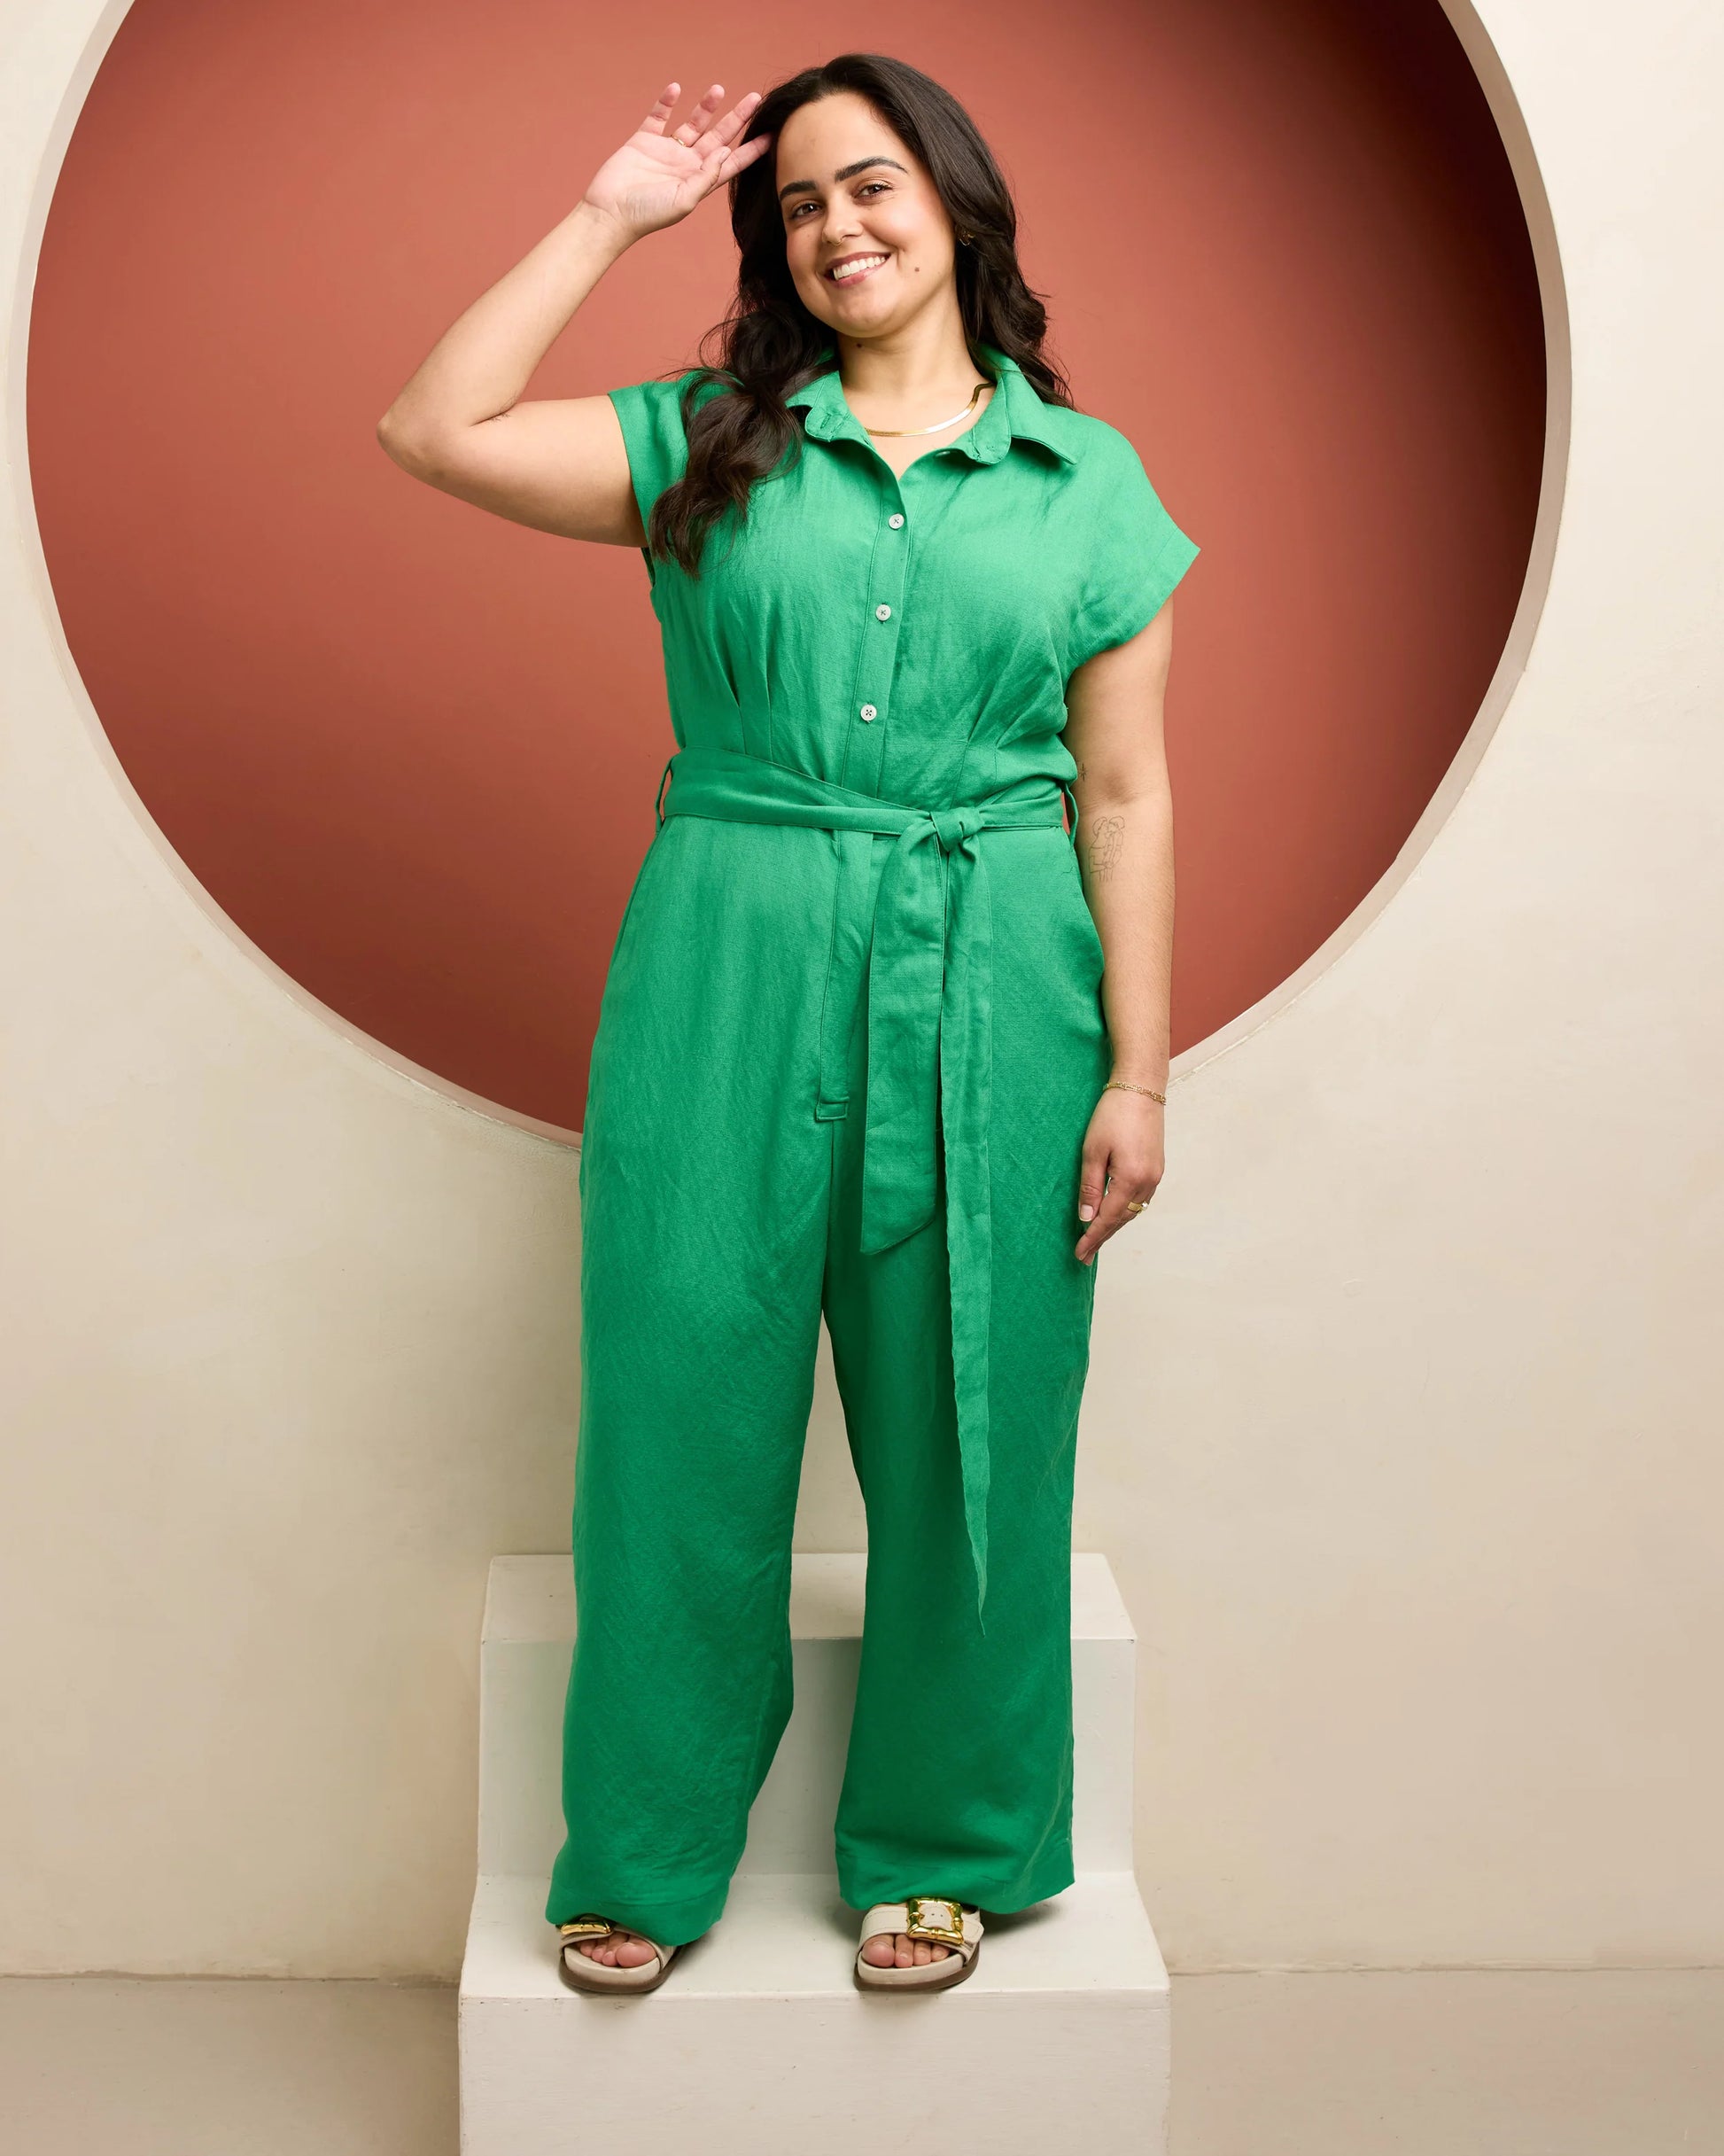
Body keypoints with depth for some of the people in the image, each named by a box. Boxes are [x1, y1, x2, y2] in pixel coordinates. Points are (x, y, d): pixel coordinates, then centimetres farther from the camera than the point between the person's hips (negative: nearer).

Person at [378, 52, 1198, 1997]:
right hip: (726, 975, 0)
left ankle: (936, 1850, 26)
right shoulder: (709, 445, 9)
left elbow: (1122, 791, 5)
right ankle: (651, 1858, 20)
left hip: (990, 991, 0)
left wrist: (1138, 1069, -1)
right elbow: (433, 431, -1)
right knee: (686, 1408, 3)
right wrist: (609, 218, 3)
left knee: (963, 1430, 7)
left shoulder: (1087, 478, 8)